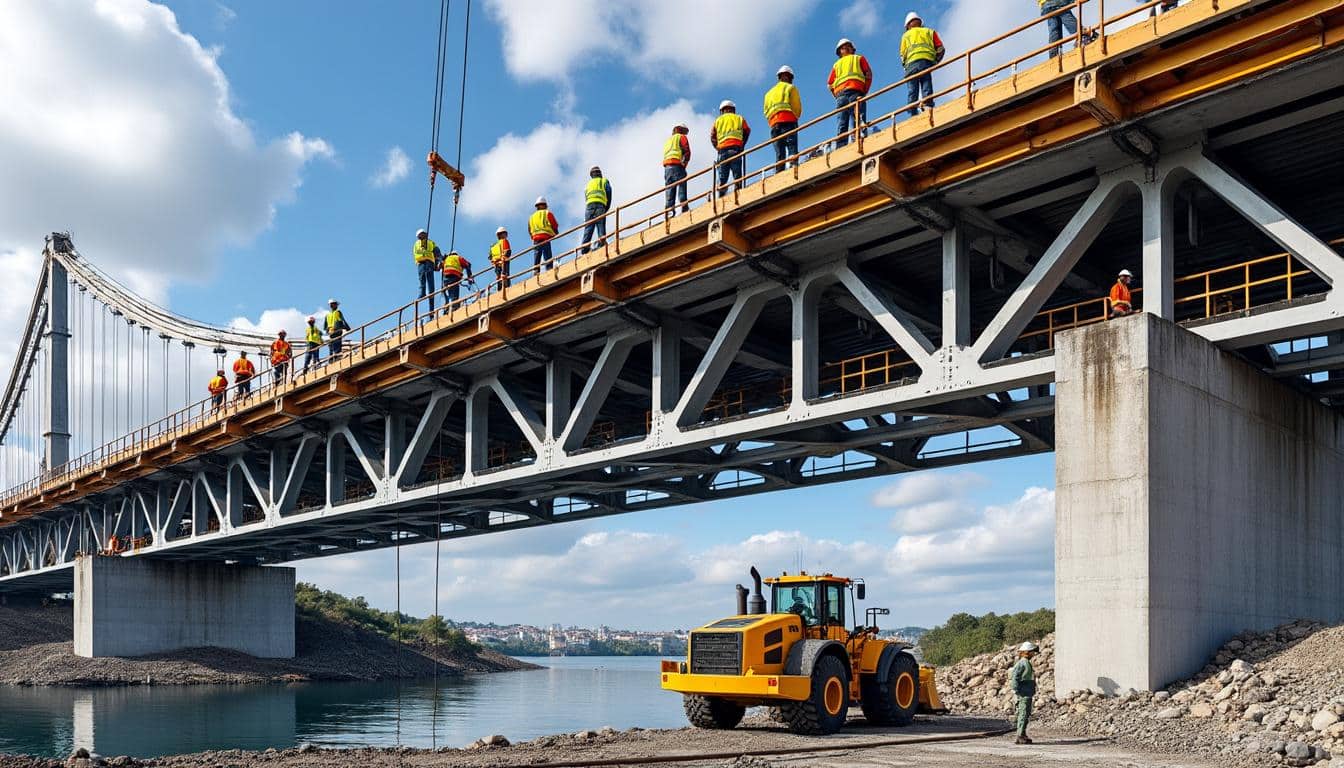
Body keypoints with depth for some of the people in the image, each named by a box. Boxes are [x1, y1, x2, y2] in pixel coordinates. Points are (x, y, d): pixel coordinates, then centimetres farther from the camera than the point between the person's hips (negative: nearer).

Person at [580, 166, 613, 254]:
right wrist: (606, 210, 18)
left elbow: (585, 198, 20)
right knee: (601, 228, -8)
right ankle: (601, 246, -24)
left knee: (588, 228, -3)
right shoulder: (604, 181, 20)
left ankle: (584, 250, -16)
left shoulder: (589, 183, 29)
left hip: (589, 205, 2)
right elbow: (609, 197, 11)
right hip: (600, 206, -2)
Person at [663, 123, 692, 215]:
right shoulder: (681, 137, 8)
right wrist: (684, 163, 3)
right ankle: (685, 209, -19)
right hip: (677, 165, -6)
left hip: (666, 167, 6)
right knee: (682, 188, -11)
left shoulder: (667, 140, 30)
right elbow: (687, 151, -5)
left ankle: (668, 210, -9)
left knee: (670, 190, 2)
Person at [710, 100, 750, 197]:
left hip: (722, 149, 1)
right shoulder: (739, 118, 16)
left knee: (722, 176, 0)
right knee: (737, 174, -7)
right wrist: (742, 146, 16)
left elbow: (712, 136, 15)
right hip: (736, 148, -1)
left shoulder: (718, 120, 20)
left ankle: (721, 196, -8)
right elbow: (747, 132, 9)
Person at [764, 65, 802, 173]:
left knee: (779, 153, -1)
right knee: (792, 148, -14)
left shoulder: (769, 92, 27)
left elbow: (766, 111, 18)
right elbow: (797, 107, 2)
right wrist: (795, 118, 18)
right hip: (789, 121, -5)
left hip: (774, 123, 5)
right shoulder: (790, 88, 10)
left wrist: (773, 123, 16)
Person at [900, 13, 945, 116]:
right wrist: (935, 61, 25)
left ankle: (913, 113, -16)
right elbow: (940, 49, 14)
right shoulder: (930, 32, 25)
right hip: (927, 62, 0)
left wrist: (906, 67, 27)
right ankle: (928, 106, -27)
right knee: (927, 88, -8)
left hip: (912, 63, 0)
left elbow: (902, 55, 17)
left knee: (912, 90, -4)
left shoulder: (906, 35, 26)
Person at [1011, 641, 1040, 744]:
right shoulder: (1022, 663, -15)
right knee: (1023, 714, -8)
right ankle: (1020, 737, -6)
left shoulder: (1027, 663, 16)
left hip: (1028, 694, 10)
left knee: (1026, 714, 14)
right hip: (1024, 694, -10)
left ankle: (1022, 735, 20)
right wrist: (1017, 690, -20)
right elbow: (1014, 678, -20)